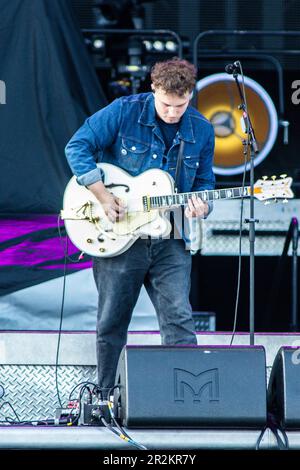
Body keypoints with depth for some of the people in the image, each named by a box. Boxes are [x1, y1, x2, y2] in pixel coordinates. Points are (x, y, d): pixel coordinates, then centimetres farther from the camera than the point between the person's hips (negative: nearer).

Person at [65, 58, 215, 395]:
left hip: (169, 241, 2)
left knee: (178, 319, -10)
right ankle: (105, 395, 22)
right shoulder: (124, 112, -8)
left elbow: (204, 183, 14)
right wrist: (103, 196, -16)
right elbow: (78, 146, -9)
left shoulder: (201, 131, 4)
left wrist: (200, 206, -10)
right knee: (111, 324, 8)